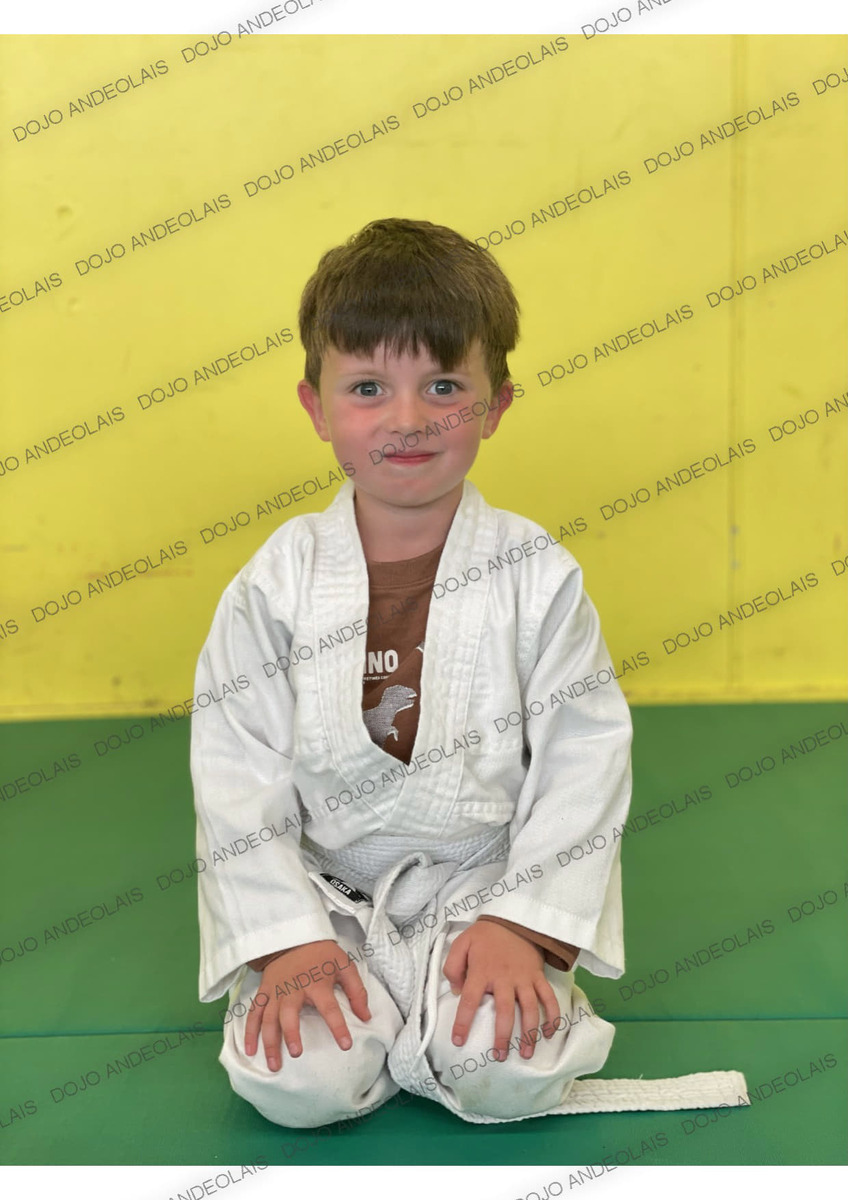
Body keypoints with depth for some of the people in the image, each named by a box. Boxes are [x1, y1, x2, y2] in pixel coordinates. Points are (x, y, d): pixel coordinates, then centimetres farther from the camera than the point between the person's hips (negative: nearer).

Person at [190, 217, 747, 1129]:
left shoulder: (538, 575, -9)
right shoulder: (277, 582, -8)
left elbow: (583, 763, -7)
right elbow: (236, 770, -6)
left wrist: (519, 928, -15)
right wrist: (289, 939, -13)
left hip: (484, 883, 0)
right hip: (324, 892, 1)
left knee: (510, 1076, -21)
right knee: (292, 1082, -19)